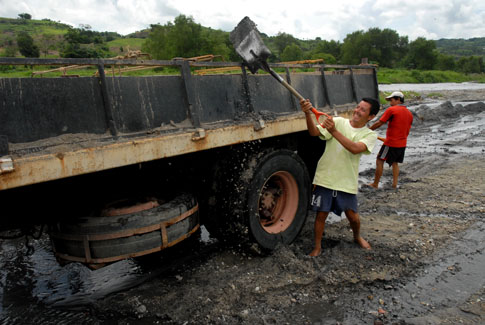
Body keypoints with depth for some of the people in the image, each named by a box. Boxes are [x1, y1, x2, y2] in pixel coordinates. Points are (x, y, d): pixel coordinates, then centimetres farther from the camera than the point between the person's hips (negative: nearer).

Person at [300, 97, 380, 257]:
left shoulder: (370, 135, -1)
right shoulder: (338, 122, -2)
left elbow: (355, 148, -23)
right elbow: (314, 132, -16)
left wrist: (334, 131, -32)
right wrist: (308, 114, -35)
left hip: (347, 182, 1)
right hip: (325, 179, -1)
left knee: (353, 216, 12)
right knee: (321, 214, 5)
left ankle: (357, 237, 45)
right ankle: (317, 247, 25)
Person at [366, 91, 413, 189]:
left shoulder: (391, 110, -11)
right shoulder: (409, 113, 10)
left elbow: (379, 123, -10)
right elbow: (407, 131, 16)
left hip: (391, 143, -7)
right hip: (402, 144, 8)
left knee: (380, 161, 1)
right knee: (395, 163, 19)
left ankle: (375, 184, 5)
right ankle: (395, 184, 16)